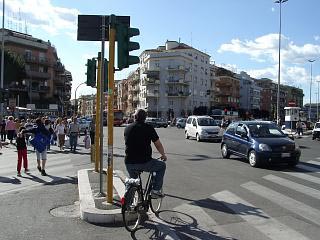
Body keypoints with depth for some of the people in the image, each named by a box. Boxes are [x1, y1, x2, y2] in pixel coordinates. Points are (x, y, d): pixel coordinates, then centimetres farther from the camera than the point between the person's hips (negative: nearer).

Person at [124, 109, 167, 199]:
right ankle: (156, 190, 15)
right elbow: (158, 144, 2)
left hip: (129, 163, 5)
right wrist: (163, 154, 21)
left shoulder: (127, 128, 10)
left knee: (133, 180, 33)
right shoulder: (148, 128, -3)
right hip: (144, 162, -5)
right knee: (162, 165, 21)